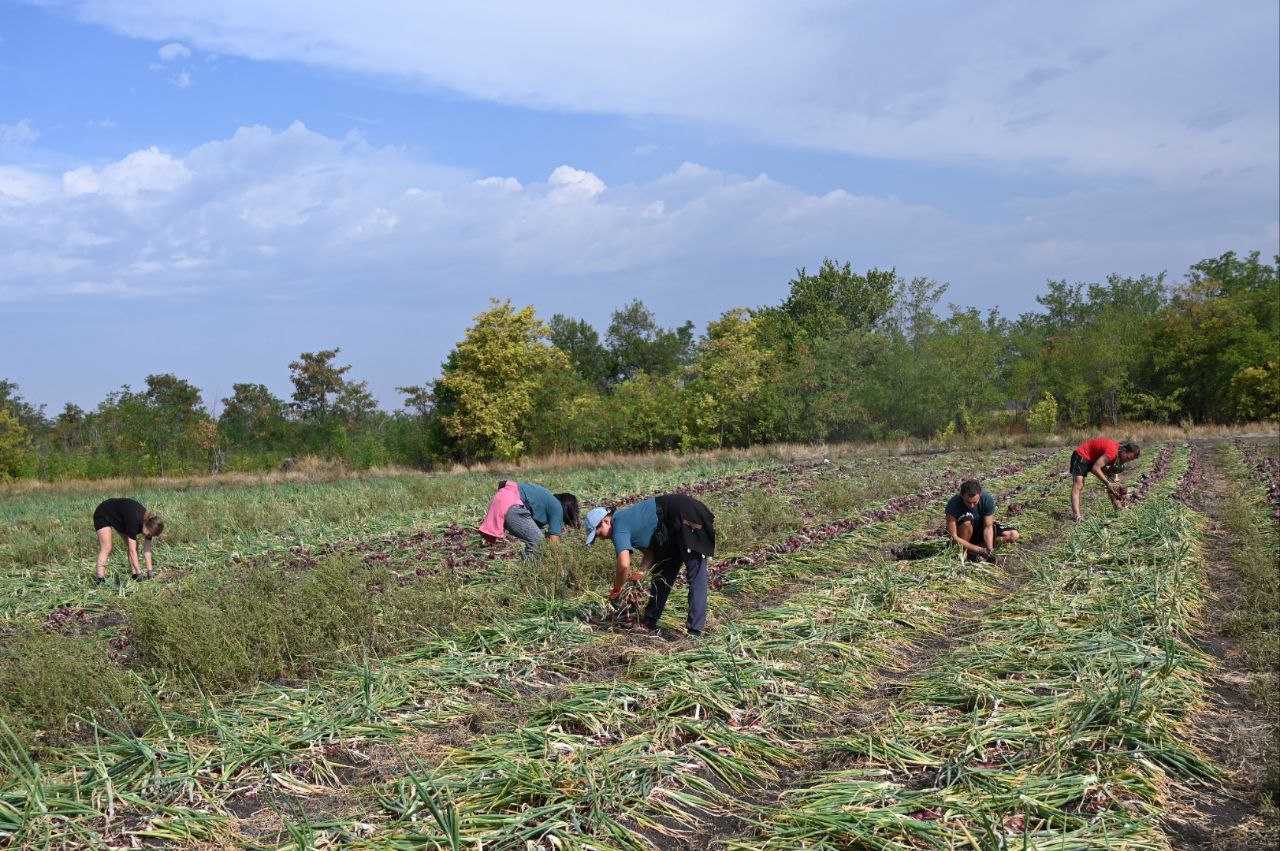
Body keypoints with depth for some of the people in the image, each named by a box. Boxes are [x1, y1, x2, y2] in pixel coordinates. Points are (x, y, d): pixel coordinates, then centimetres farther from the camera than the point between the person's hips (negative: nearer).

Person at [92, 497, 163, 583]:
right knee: (106, 548, -21)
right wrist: (139, 572, -38)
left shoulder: (149, 523, -19)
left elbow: (147, 550, -13)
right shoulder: (134, 521, -40)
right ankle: (100, 579, -26)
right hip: (103, 515, -8)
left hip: (120, 516, 8)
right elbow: (132, 551, -38)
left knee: (134, 545, -3)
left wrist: (149, 571, -18)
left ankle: (134, 575, 0)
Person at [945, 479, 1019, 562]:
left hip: (980, 527, 3)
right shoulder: (953, 504, -33)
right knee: (967, 520, -37)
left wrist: (989, 550, -34)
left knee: (1014, 535, -14)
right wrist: (979, 550, -36)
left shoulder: (987, 499, -25)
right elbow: (953, 537, -32)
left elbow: (988, 527, -21)